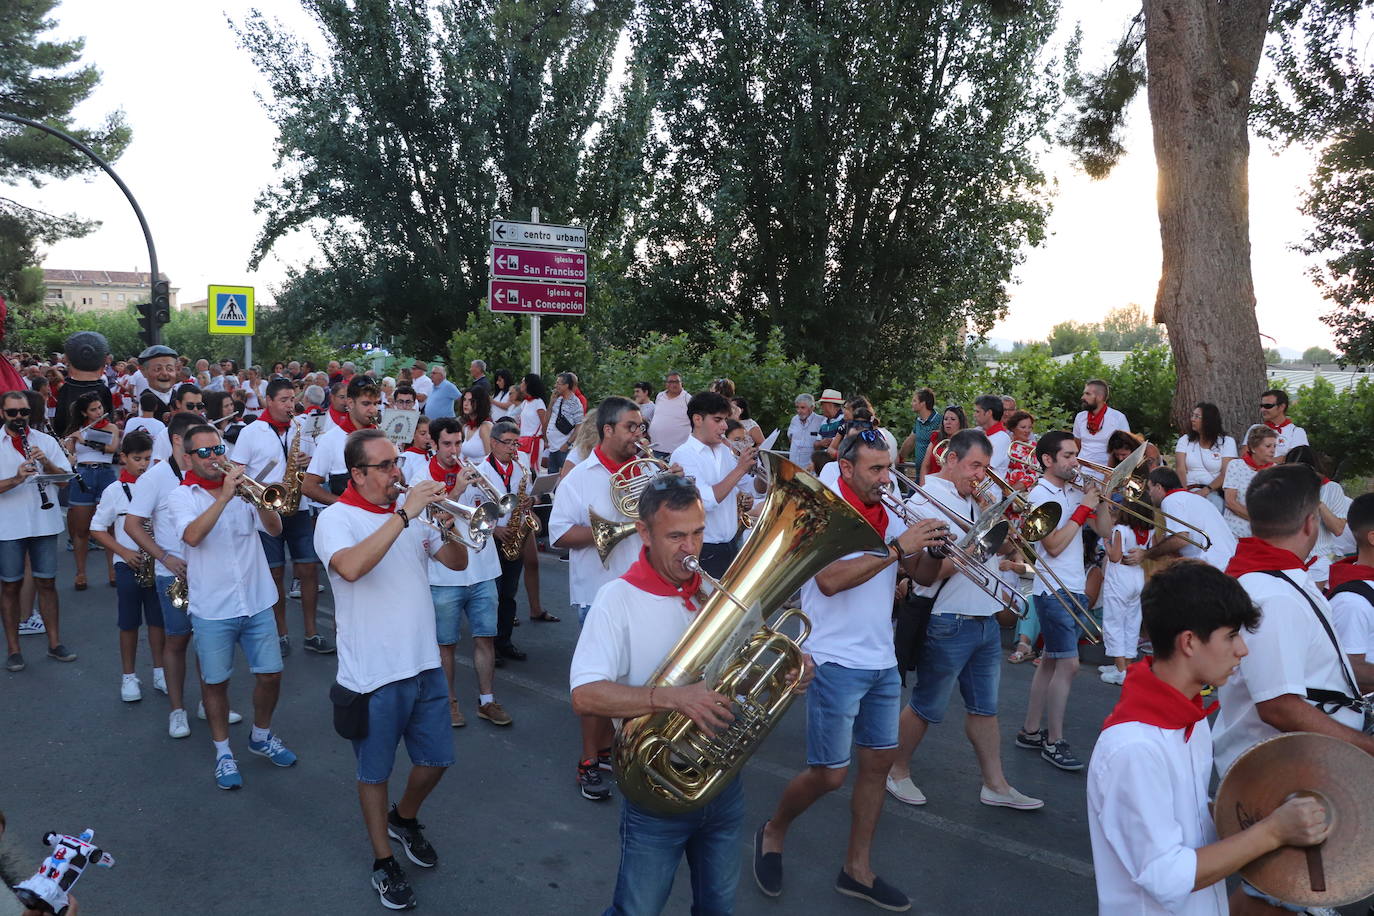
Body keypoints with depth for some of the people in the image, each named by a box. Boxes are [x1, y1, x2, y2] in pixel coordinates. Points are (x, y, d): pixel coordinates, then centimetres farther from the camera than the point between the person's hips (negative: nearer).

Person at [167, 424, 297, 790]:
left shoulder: (242, 488, 5)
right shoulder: (181, 496, -3)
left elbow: (275, 529, -6)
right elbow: (193, 535, -22)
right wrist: (224, 496, -28)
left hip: (257, 602, 3)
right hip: (212, 609, -3)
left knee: (270, 675, 8)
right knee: (215, 682, 7)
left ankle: (261, 736, 32)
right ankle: (223, 753, 25)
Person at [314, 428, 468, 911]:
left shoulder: (413, 510, 5)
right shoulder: (336, 518, -12)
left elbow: (457, 562, 8)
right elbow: (352, 567, -32)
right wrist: (404, 514, -32)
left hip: (424, 663, 5)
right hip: (373, 673, -5)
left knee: (435, 759, 16)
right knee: (375, 772, 11)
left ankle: (404, 819, 44)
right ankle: (384, 861, 30)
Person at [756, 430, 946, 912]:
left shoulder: (888, 516, 7)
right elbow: (829, 580, -27)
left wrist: (929, 548, -11)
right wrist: (896, 548, -27)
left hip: (882, 660, 7)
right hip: (836, 660, -7)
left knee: (879, 760, 11)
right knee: (830, 773, -2)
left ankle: (857, 870, 25)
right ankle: (772, 832, 26)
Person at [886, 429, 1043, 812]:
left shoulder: (976, 500, 13)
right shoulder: (924, 502, -13)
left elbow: (1005, 547, 15)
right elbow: (925, 575, -19)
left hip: (986, 620, 8)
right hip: (948, 622, -8)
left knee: (984, 708, 15)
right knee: (926, 708, 6)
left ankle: (995, 785, 25)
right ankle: (898, 772, 23)